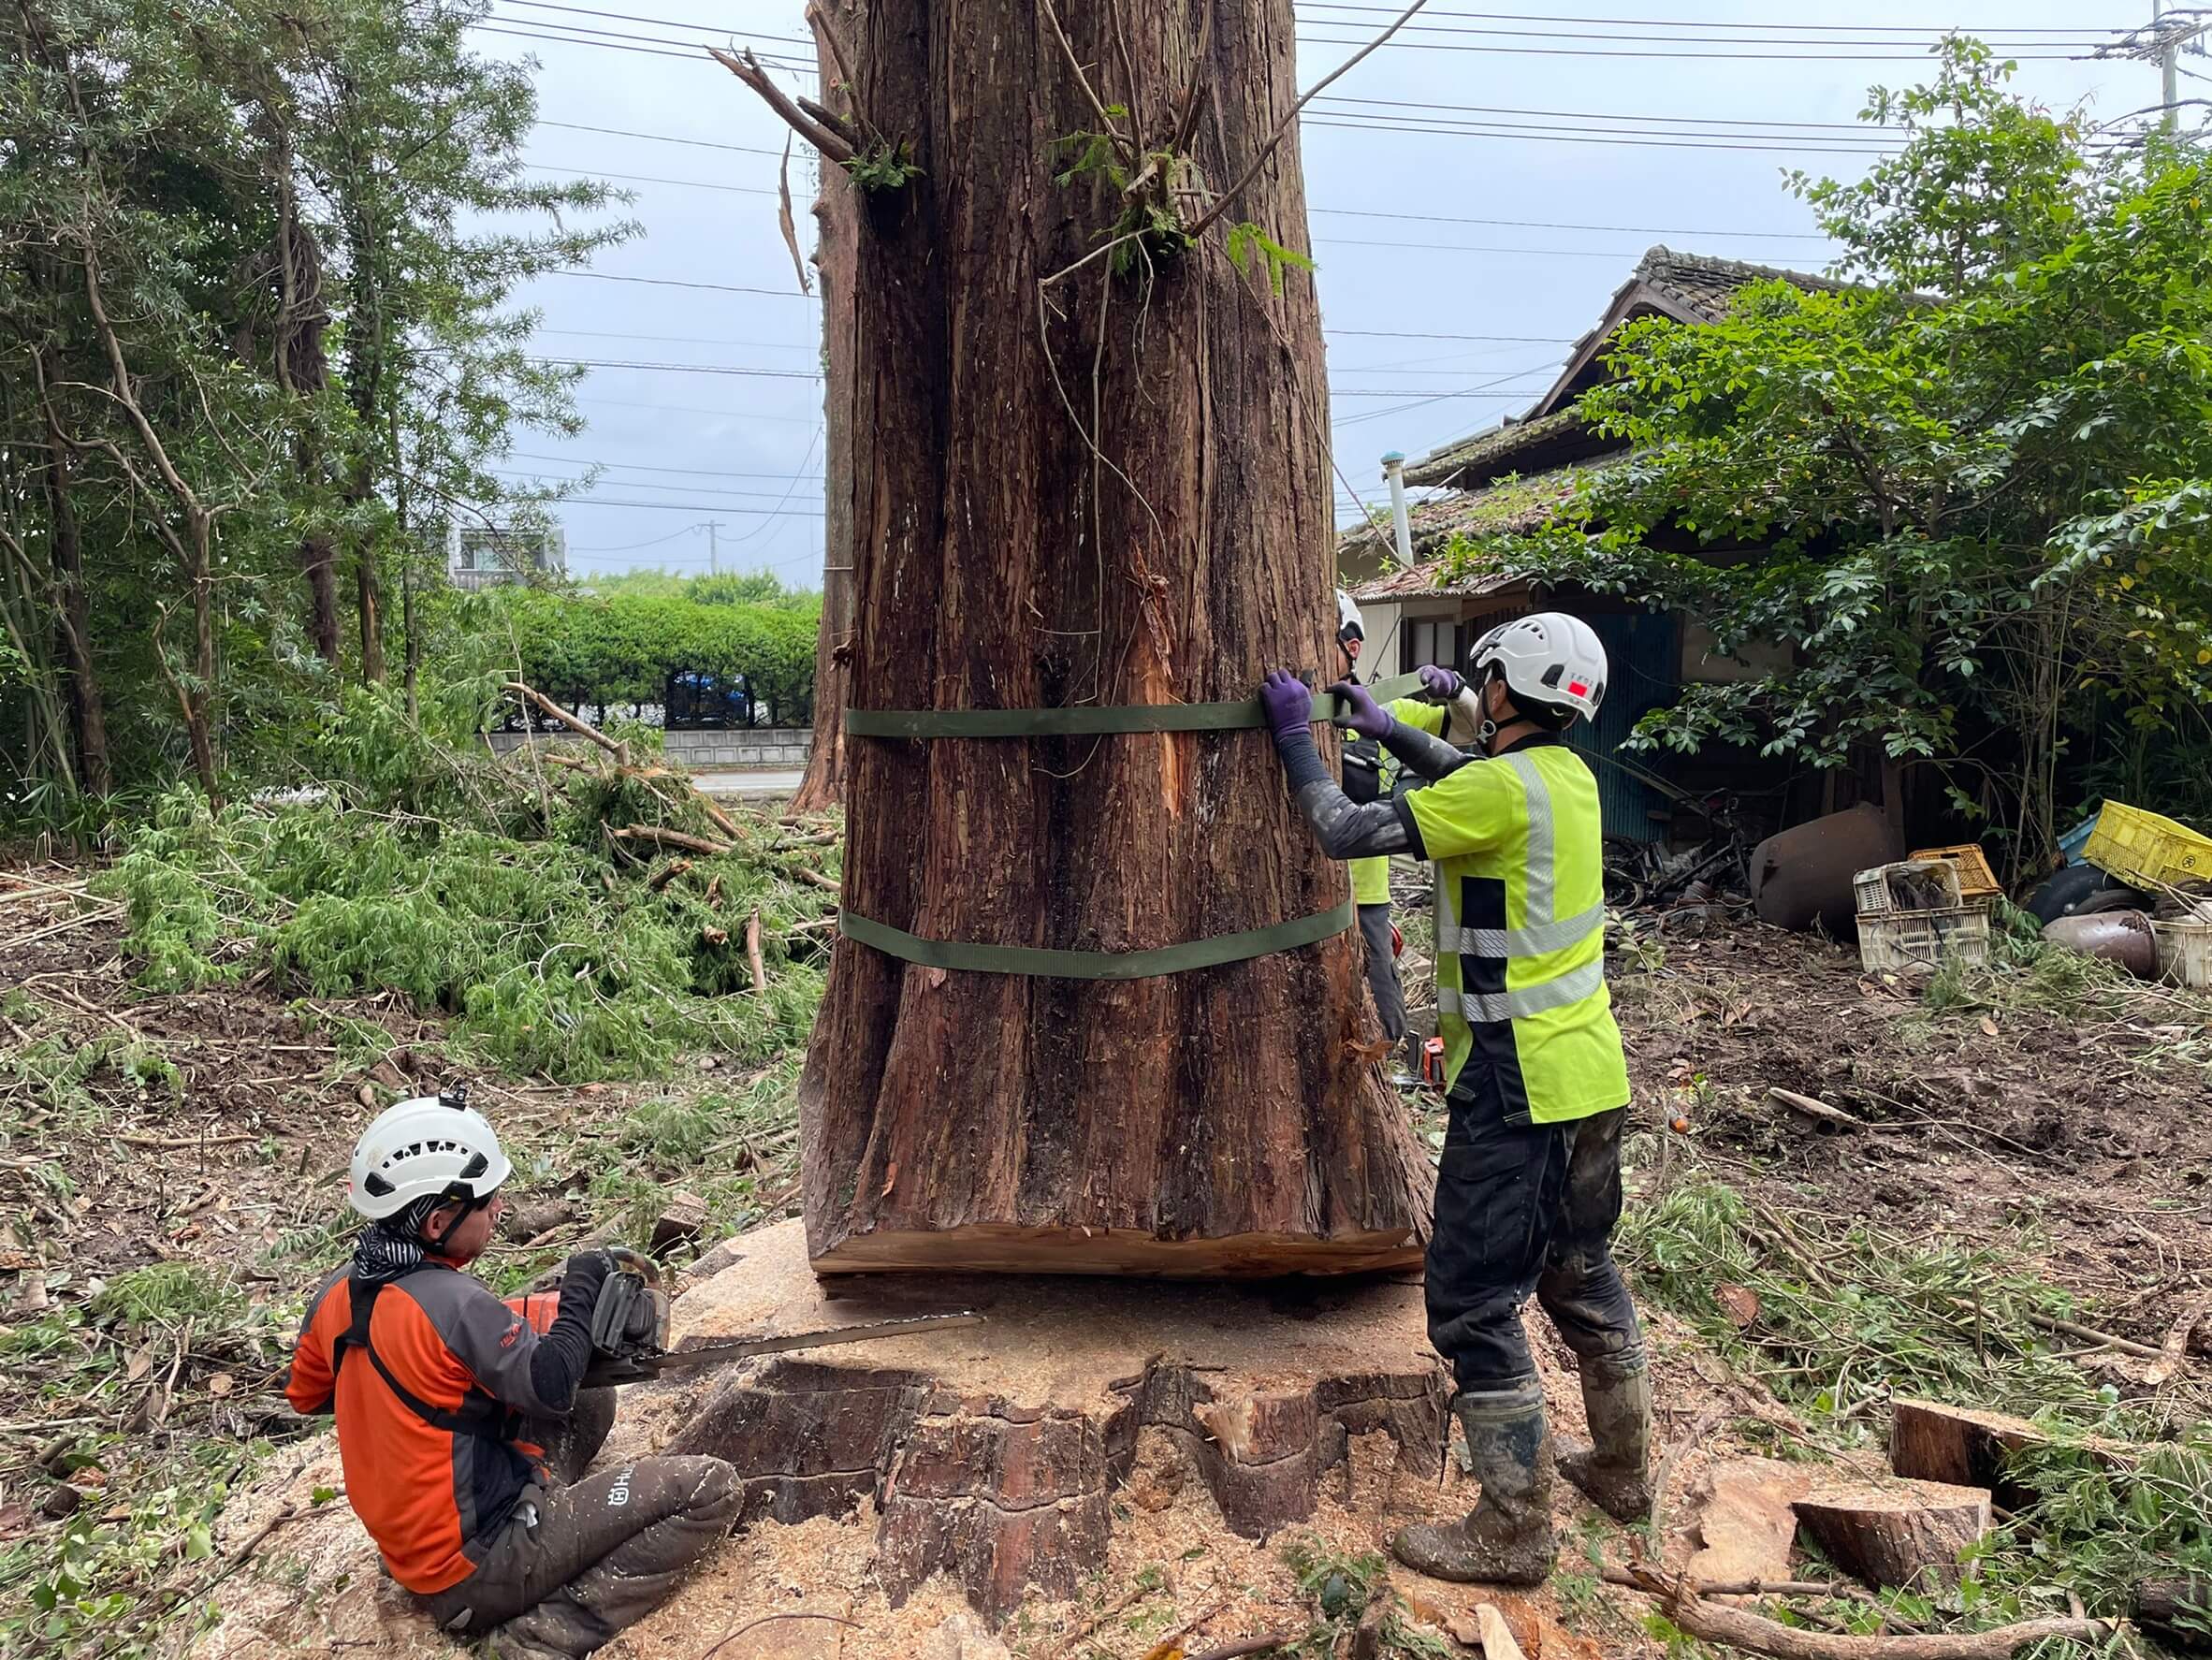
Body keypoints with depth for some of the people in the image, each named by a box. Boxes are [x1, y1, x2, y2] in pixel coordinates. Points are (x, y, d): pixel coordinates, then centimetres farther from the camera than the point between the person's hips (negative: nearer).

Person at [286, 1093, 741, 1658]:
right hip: (478, 1573, -8)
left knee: (594, 1399, 22)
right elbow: (553, 1386, -18)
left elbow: (306, 1395, 16)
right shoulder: (456, 1302, -26)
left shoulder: (335, 1294, -1)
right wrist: (581, 1286, -6)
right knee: (711, 1489, -12)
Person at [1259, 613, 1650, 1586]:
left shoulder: (1503, 791, -20)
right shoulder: (1566, 775, 6)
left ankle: (1513, 1531, 8)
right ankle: (1621, 1469, 38)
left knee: (1474, 1301, 0)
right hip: (1590, 1074, 9)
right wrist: (1385, 729, 23)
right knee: (1580, 1266, 23)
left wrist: (1297, 738, -3)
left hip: (1516, 1085, -9)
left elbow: (1343, 833, -16)